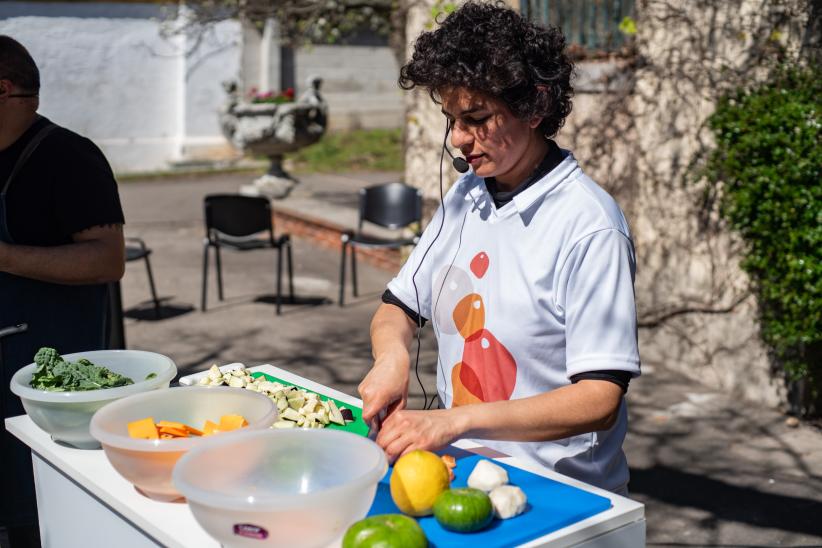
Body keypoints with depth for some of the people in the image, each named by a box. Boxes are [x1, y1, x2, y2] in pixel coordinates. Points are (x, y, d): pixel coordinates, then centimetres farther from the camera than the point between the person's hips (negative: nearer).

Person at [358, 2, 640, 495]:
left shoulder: (589, 226, -14)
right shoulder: (465, 196, 8)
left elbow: (599, 400, -18)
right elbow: (399, 307, 15)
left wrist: (456, 420, -25)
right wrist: (392, 354, -8)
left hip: (558, 491, -6)